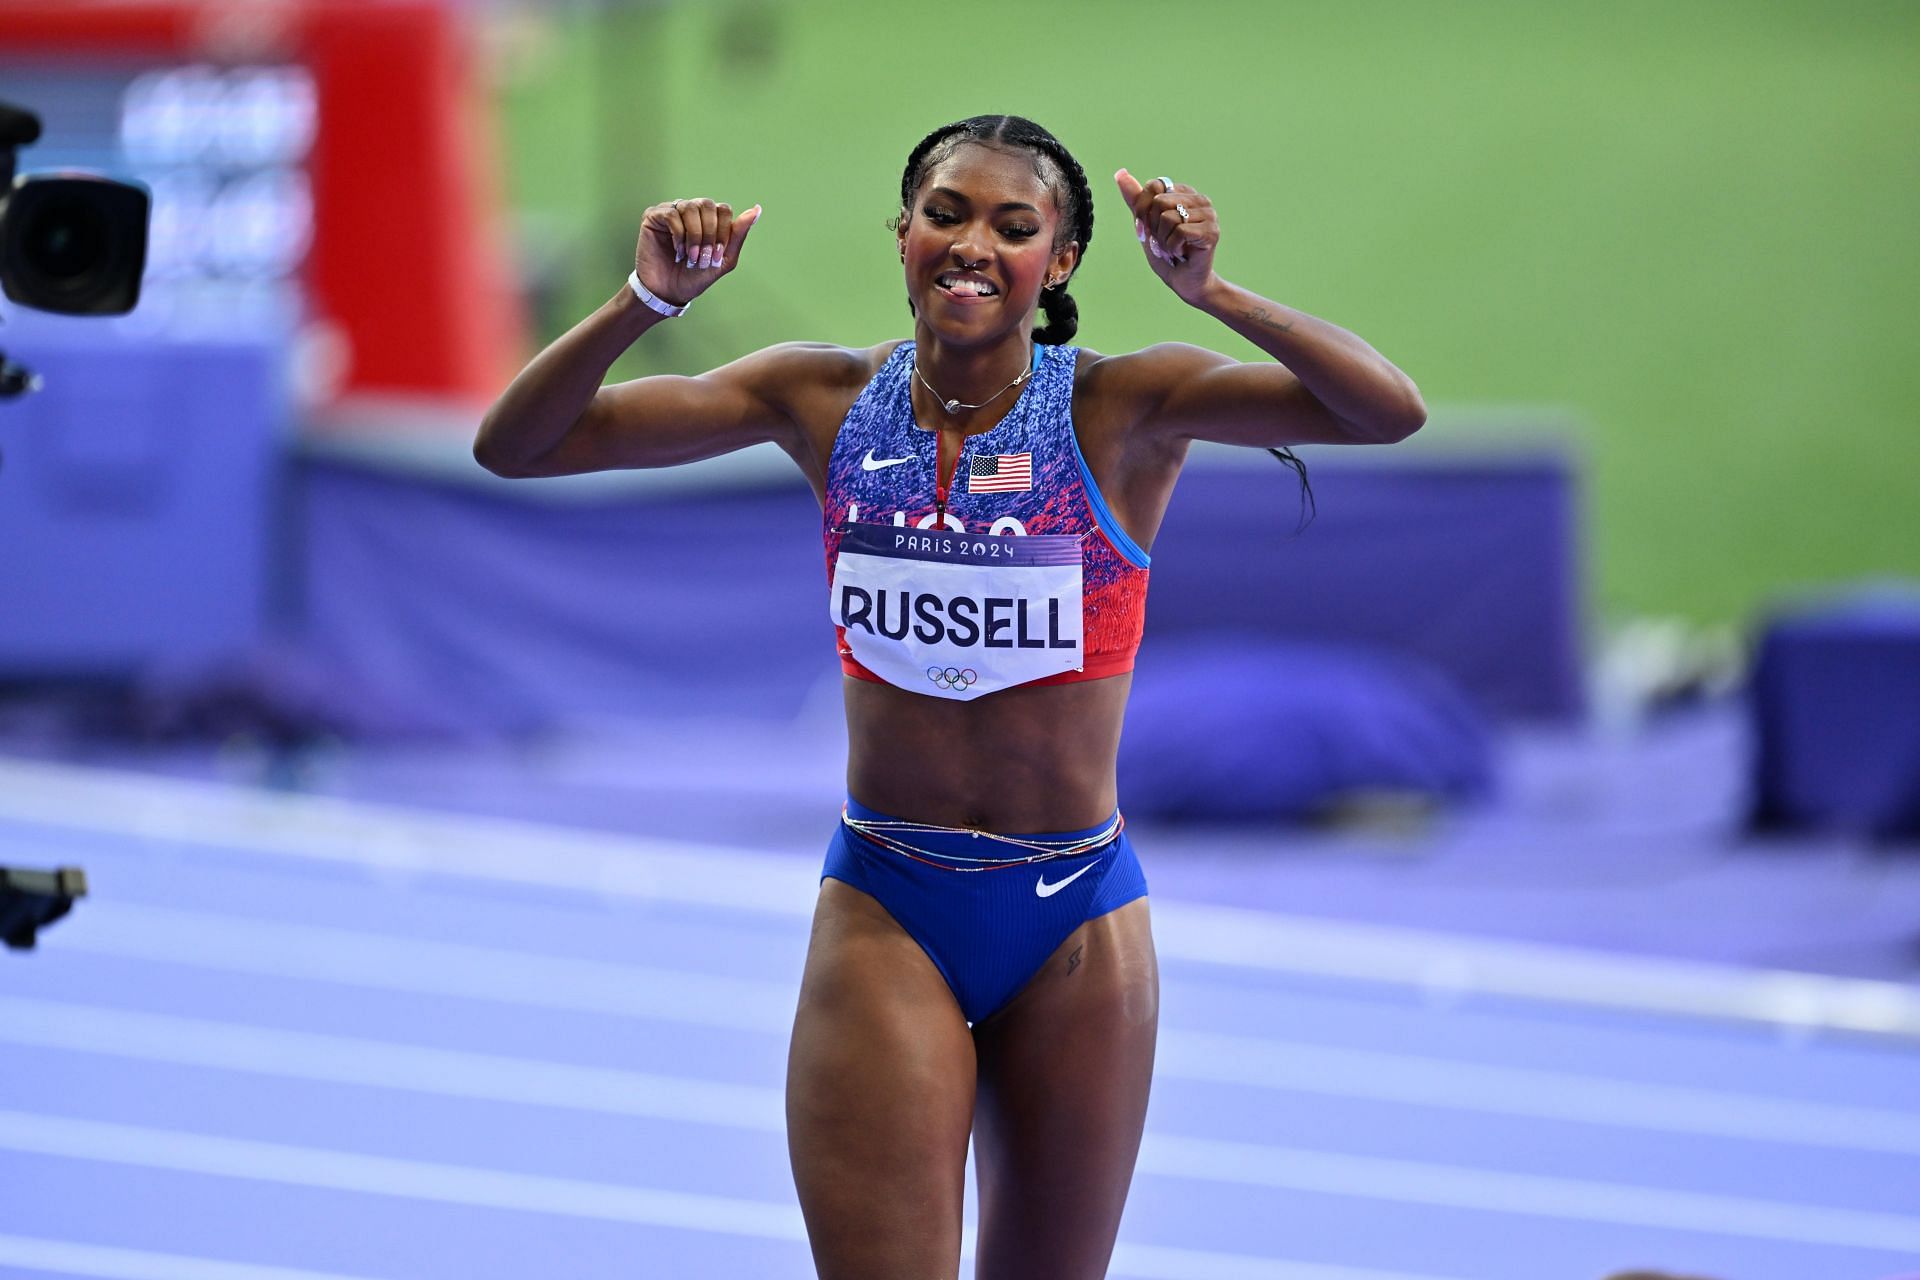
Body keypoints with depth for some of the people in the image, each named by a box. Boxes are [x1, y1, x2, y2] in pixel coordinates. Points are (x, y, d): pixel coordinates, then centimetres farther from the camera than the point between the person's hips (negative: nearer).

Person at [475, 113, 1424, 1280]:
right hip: (884, 913, 1)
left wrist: (1211, 294, -36)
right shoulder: (826, 402, -2)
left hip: (1075, 918, -1)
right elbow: (515, 446, -3)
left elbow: (1390, 413, -23)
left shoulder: (1120, 413, -10)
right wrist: (649, 301, -20)